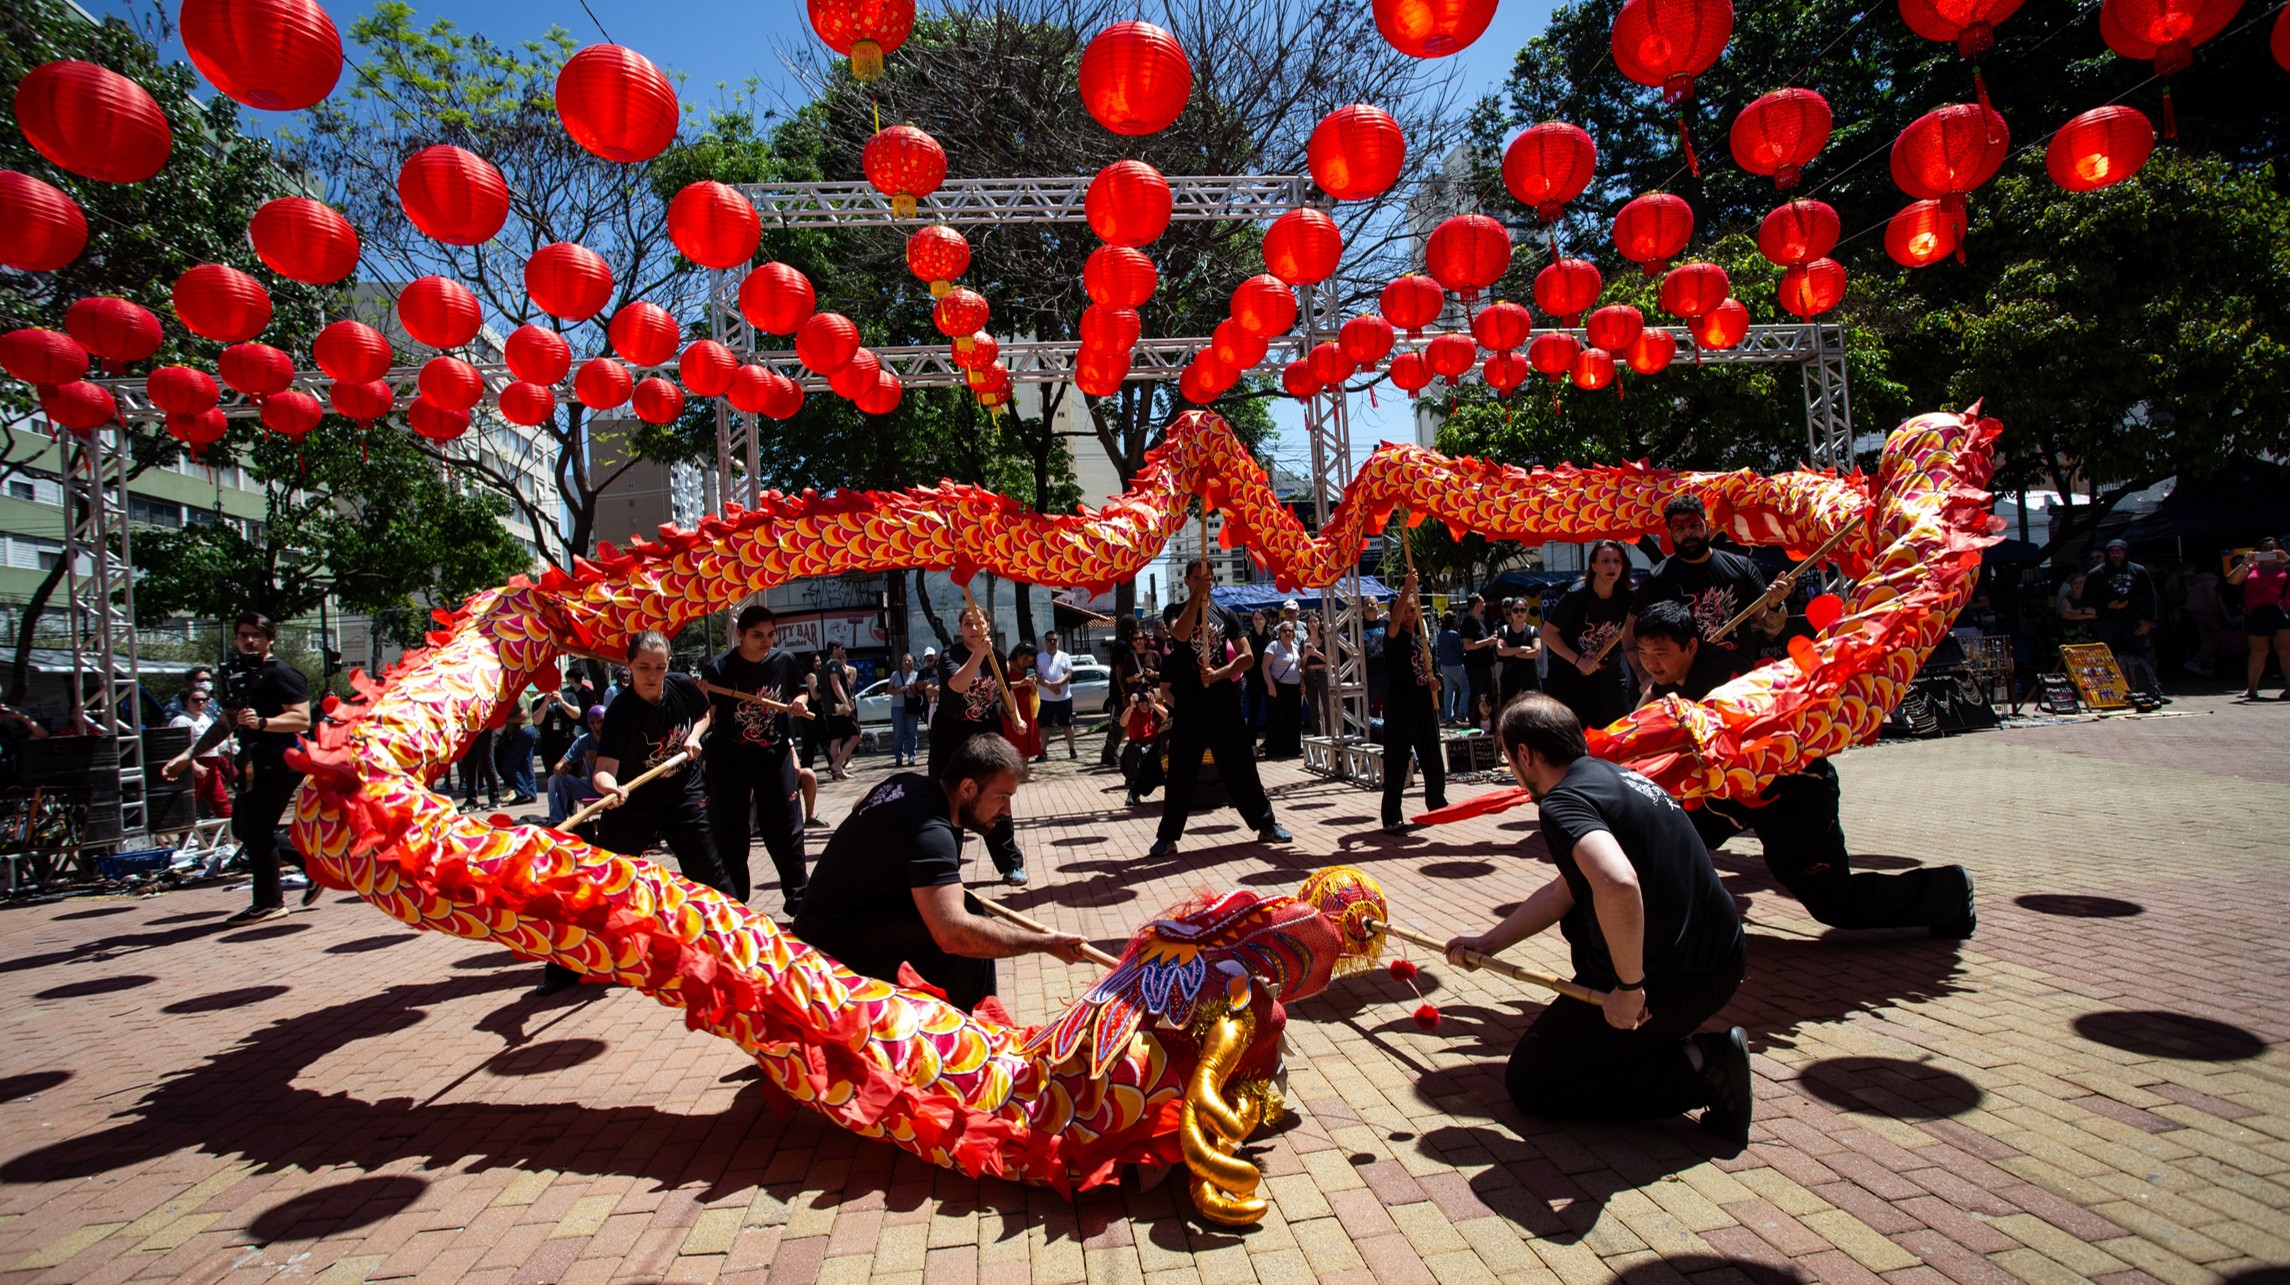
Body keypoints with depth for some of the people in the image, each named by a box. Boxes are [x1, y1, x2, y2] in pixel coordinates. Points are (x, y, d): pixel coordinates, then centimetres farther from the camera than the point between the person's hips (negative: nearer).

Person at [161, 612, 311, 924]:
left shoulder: (281, 674, -9)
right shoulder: (238, 674, 18)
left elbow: (302, 719, -19)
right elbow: (226, 723, 27)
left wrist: (262, 722, -33)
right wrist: (188, 755, 24)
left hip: (279, 761, -10)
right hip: (253, 763, 10)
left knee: (256, 831, -7)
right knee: (244, 830, 13)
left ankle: (269, 903, 4)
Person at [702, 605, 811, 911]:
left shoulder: (784, 660, -1)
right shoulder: (719, 668, -12)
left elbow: (799, 692, 15)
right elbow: (706, 715, -10)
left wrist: (799, 703, -6)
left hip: (775, 752, 3)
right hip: (730, 757, -2)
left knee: (786, 829, 7)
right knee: (731, 834, 4)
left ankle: (798, 898, 20)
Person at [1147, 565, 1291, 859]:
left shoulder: (1225, 615, 9)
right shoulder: (1175, 610, 5)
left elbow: (1247, 656, 1)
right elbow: (1181, 633, -19)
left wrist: (1219, 674, -14)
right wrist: (1196, 597, -20)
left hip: (1223, 700, 1)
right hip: (1189, 702, -1)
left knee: (1240, 765, 6)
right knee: (1181, 771, 1)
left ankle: (1265, 824, 16)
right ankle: (1168, 836, 8)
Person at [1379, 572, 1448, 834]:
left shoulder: (1422, 639, 16)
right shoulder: (1394, 637, -5)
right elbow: (1395, 619, -28)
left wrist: (1432, 682, 4)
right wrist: (1407, 587, -36)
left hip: (1424, 703, 7)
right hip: (1399, 705, -7)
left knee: (1433, 759, 15)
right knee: (1396, 763, -6)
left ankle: (1438, 806, 34)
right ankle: (1392, 819, -2)